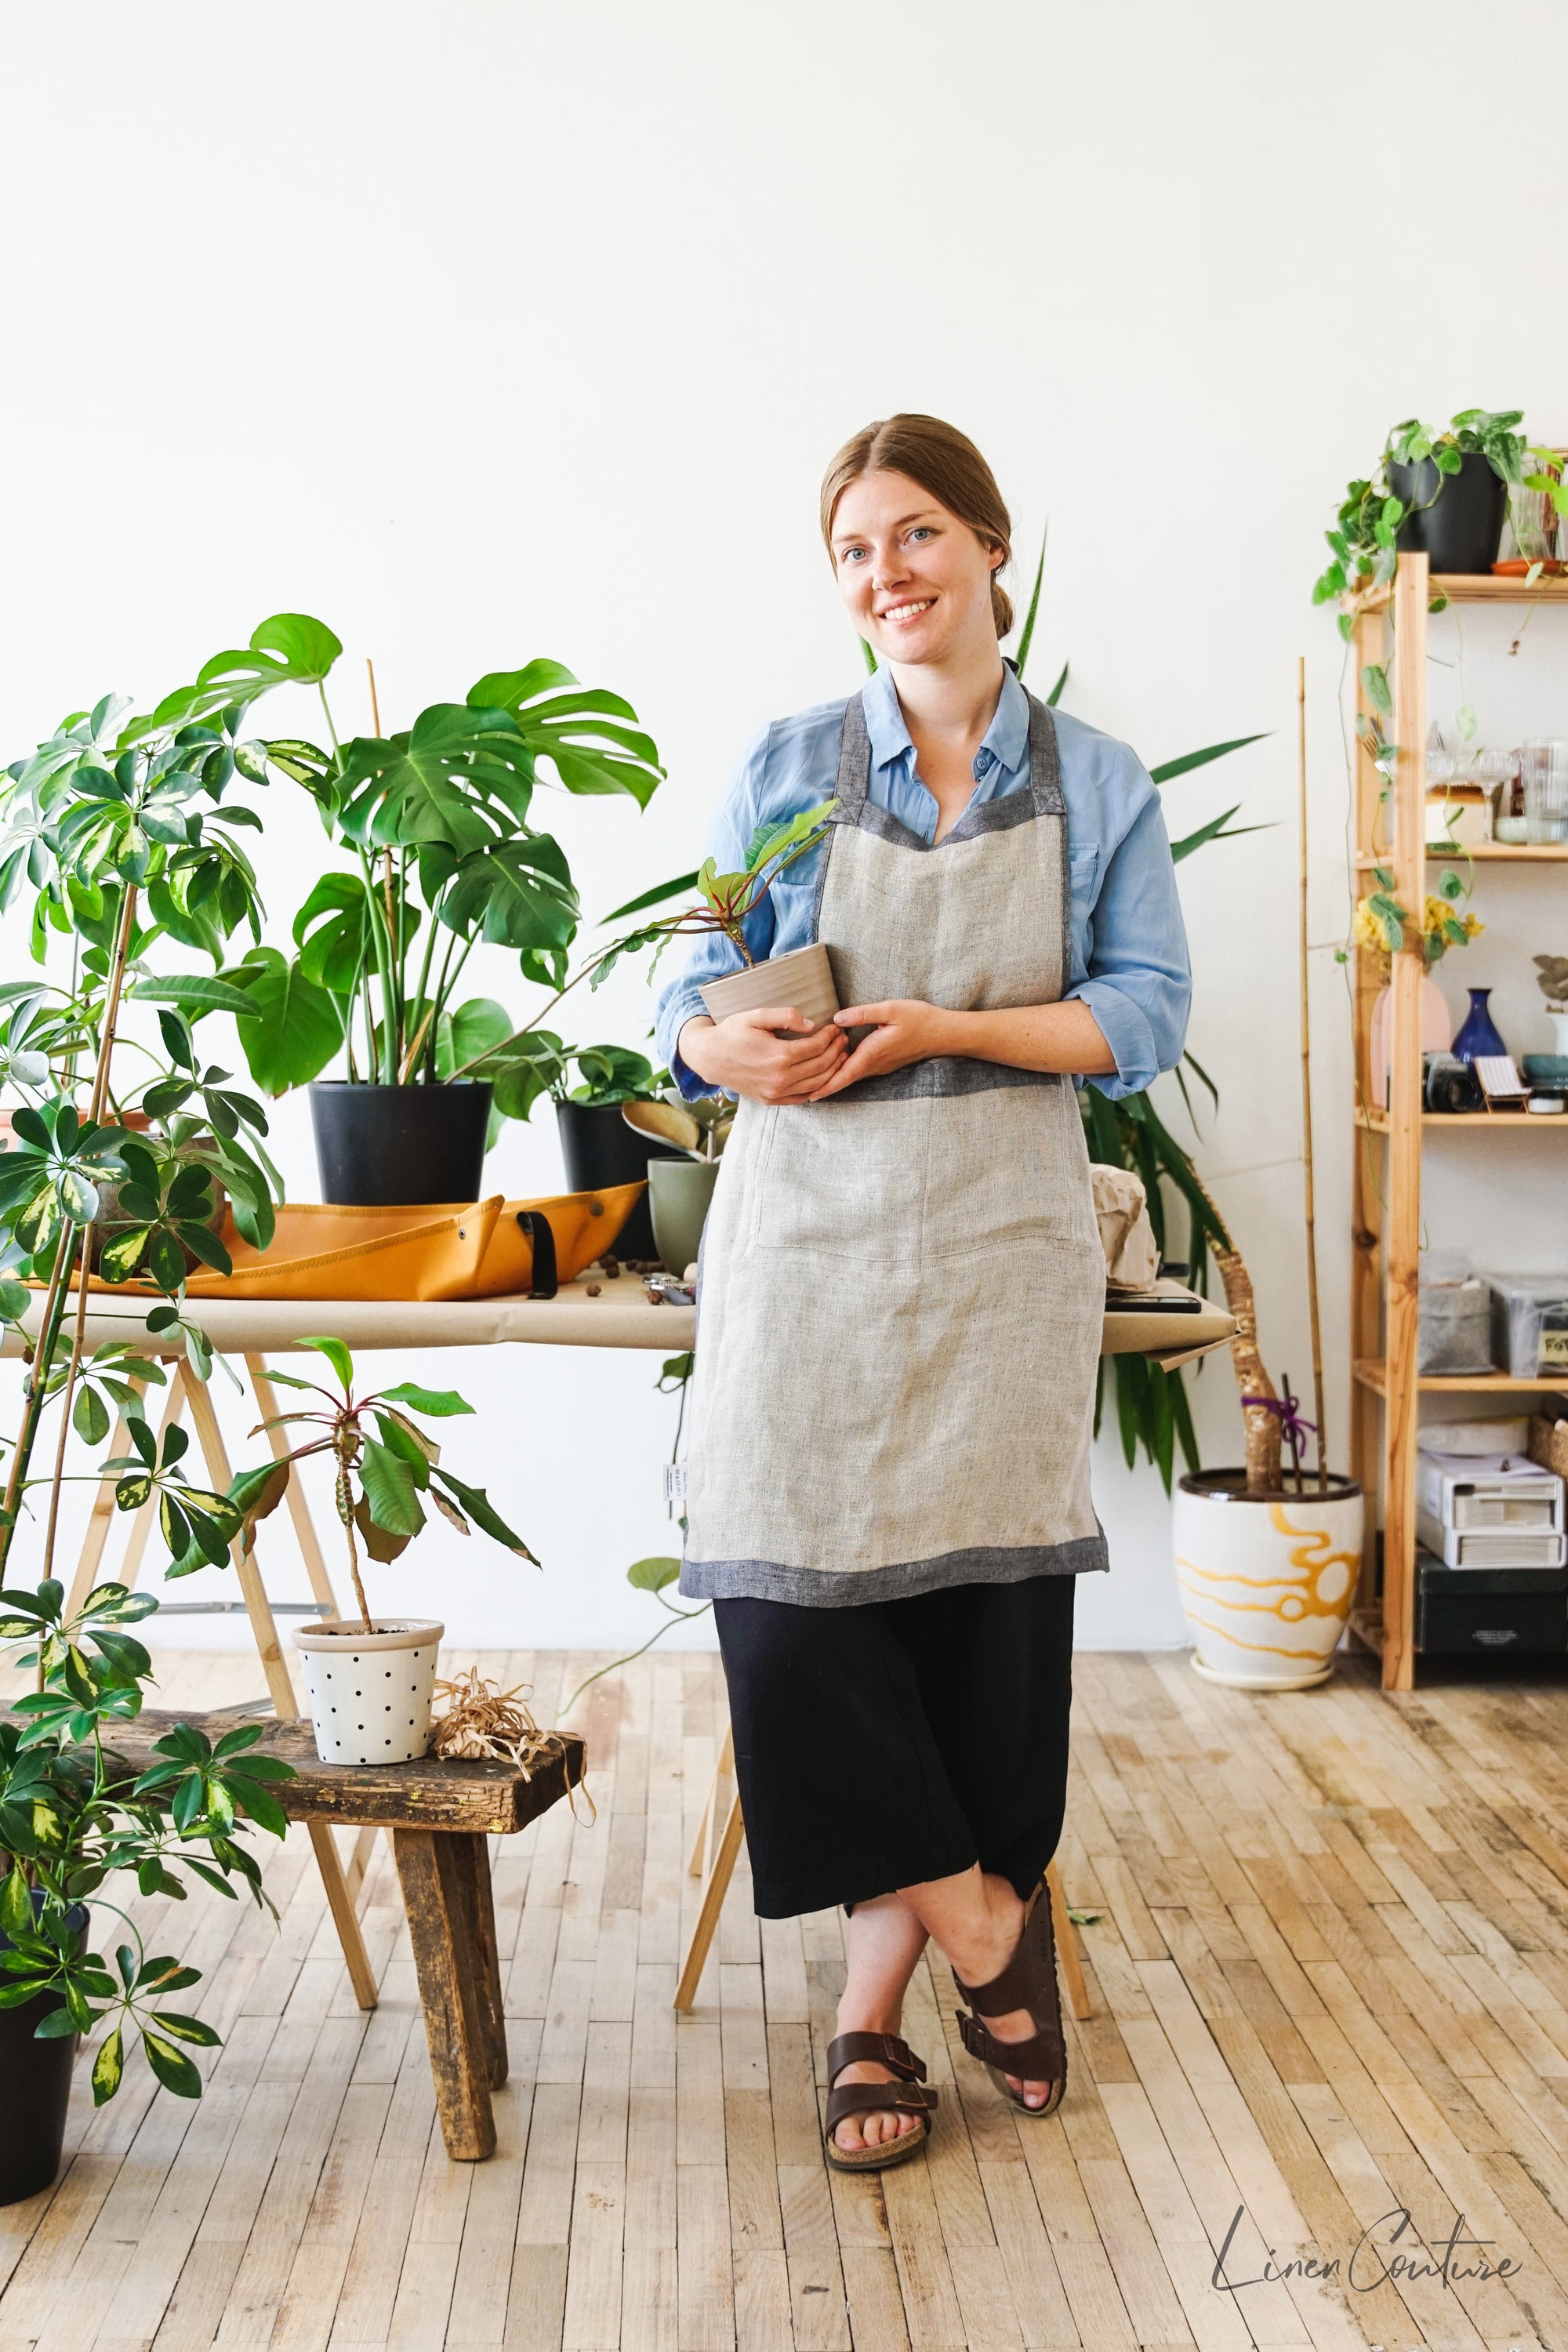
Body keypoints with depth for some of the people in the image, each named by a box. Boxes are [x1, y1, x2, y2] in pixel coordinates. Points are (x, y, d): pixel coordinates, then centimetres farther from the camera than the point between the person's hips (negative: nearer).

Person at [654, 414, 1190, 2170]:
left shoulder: (1097, 786, 8)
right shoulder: (786, 771, 7)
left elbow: (1144, 1019, -1)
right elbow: (692, 995, 6)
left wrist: (942, 1028, -15)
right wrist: (728, 1044, -18)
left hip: (1002, 1237, 0)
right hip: (812, 1232, 0)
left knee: (980, 1601, 0)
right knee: (793, 1596, -8)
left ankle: (875, 2003, 15)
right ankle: (980, 1918, 13)